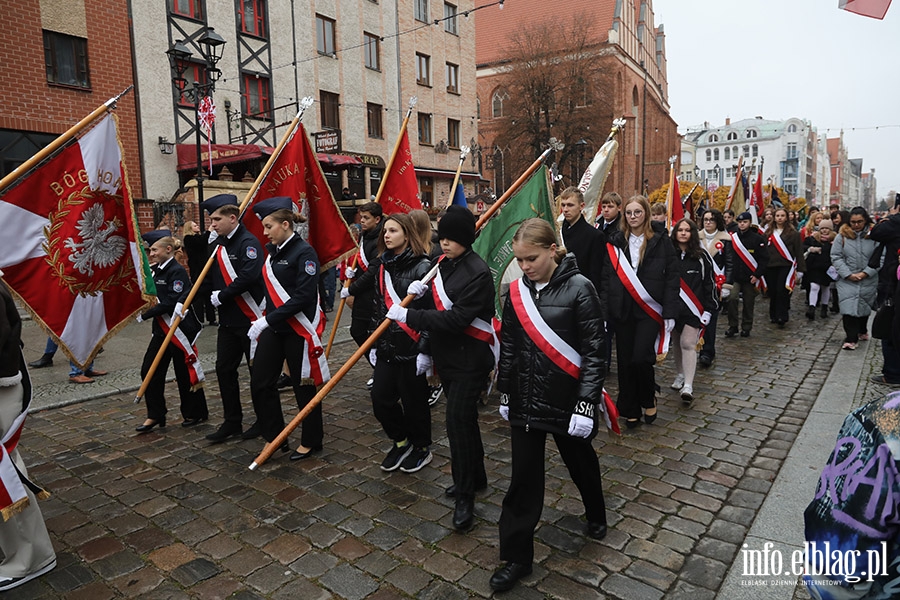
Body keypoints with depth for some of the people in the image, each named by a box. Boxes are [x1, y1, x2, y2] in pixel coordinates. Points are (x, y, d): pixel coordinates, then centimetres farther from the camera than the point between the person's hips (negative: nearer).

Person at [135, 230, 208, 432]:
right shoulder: (155, 271, 11)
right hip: (161, 330, 8)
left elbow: (171, 303, -22)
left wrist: (145, 315, -18)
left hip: (180, 330, -8)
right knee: (150, 371, 7)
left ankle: (195, 413, 19)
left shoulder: (177, 271, -15)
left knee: (185, 373, 3)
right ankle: (155, 415, 19)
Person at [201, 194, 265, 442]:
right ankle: (232, 422, 23)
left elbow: (248, 277, -27)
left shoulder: (248, 242, -14)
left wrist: (222, 296, -16)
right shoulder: (218, 244, 12)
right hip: (228, 319, 9)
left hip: (250, 318, -8)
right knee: (224, 368, 11)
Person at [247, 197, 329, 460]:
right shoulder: (273, 251, 10)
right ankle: (274, 437, 24)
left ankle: (311, 441, 22)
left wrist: (269, 319, -22)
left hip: (298, 329, -8)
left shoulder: (304, 252, -14)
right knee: (260, 383, 7)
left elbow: (303, 297, -21)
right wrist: (266, 320, 7)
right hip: (273, 327, 8)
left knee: (304, 386, 5)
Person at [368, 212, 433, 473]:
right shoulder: (384, 266, 11)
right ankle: (401, 441, 31)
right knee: (380, 397, 7)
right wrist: (373, 343, 14)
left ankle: (422, 448, 29)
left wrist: (425, 350, -17)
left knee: (413, 400, 6)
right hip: (387, 345, 7)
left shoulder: (422, 266, -12)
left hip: (411, 347, -6)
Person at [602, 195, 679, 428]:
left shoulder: (661, 242, 0)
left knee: (641, 358, -13)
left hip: (650, 311, -3)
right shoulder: (615, 243, 6)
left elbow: (672, 279, -2)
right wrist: (604, 311, -3)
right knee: (625, 361, 7)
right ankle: (630, 410, 23)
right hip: (622, 311, 3)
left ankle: (648, 400, 17)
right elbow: (606, 279, 4)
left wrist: (670, 313, -7)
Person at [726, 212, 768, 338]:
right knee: (731, 299, -13)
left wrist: (757, 275, -9)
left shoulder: (757, 239, -1)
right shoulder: (732, 238, 4)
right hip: (735, 277, 1)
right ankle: (733, 326, 0)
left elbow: (764, 259, -2)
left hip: (750, 278, -1)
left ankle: (746, 328, 20)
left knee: (748, 303, 6)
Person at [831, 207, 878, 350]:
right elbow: (836, 257, -2)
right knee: (848, 307, -9)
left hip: (868, 281, 1)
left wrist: (865, 273, -13)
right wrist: (848, 274, -10)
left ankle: (862, 331, 38)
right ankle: (851, 338, -5)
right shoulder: (842, 236, -1)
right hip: (846, 280, -1)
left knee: (864, 306, 16)